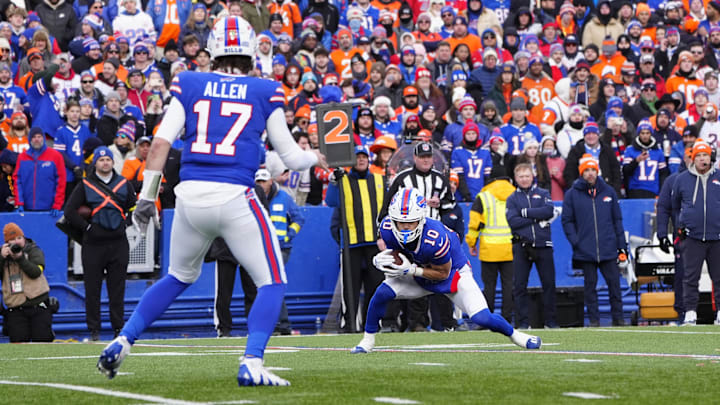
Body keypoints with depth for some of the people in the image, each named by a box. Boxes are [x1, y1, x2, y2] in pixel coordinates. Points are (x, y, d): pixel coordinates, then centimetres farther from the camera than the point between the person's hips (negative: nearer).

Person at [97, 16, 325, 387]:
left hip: (190, 195, 4)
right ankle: (251, 364, -10)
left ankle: (121, 343, 20)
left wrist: (147, 197, 7)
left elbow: (161, 141, 1)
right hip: (235, 199, -3)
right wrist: (315, 157, 34)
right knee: (272, 283, 7)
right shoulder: (265, 93, 7)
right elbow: (290, 157, 12)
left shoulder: (189, 86, 10)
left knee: (179, 277, 26)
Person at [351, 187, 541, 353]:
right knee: (383, 293, -18)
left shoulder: (435, 238, -40)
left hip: (454, 274, -4)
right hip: (418, 276, 4)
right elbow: (395, 251, -3)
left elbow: (443, 273, -24)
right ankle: (368, 341, 2)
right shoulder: (388, 228, -25)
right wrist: (383, 259, -26)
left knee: (482, 318, -15)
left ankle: (514, 334, 16)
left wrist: (411, 270, -32)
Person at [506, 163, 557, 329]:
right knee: (520, 285, -2)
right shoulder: (512, 199, 10)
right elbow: (513, 222, -5)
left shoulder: (543, 194, 13)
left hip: (543, 245, 0)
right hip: (522, 246, 0)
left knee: (549, 283, 1)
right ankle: (522, 321, 3)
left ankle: (550, 320, 8)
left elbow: (549, 211, -6)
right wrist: (537, 219, -9)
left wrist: (526, 212, -7)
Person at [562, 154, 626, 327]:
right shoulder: (572, 194, 5)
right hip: (585, 251, -1)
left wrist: (622, 246, 8)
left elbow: (617, 220, 13)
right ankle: (593, 318, 7)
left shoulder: (608, 191, 10)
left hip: (608, 248, 1)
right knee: (590, 284, 2)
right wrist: (575, 241, -7)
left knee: (614, 282, -2)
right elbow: (567, 221, 6)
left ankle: (618, 317, 5)